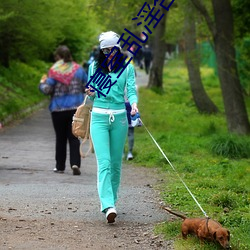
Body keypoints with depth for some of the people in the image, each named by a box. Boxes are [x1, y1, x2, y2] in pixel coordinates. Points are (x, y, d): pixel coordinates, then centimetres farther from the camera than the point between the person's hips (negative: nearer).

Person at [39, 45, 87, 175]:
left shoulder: (54, 71, -9)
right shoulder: (78, 69, 2)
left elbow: (47, 90, -11)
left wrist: (42, 83, 9)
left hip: (58, 109, -2)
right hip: (76, 108, 2)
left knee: (60, 138, 10)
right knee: (74, 137, 3)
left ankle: (60, 166, 16)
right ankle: (75, 163, -14)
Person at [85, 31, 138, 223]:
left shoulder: (127, 67, 6)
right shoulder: (95, 67, 9)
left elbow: (131, 90, -2)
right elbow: (92, 94, 16)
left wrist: (134, 104, -23)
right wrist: (91, 94, -8)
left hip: (119, 117, 1)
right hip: (99, 117, -1)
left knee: (116, 163, 7)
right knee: (104, 162, -13)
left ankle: (111, 199, 22)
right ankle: (108, 206, -23)